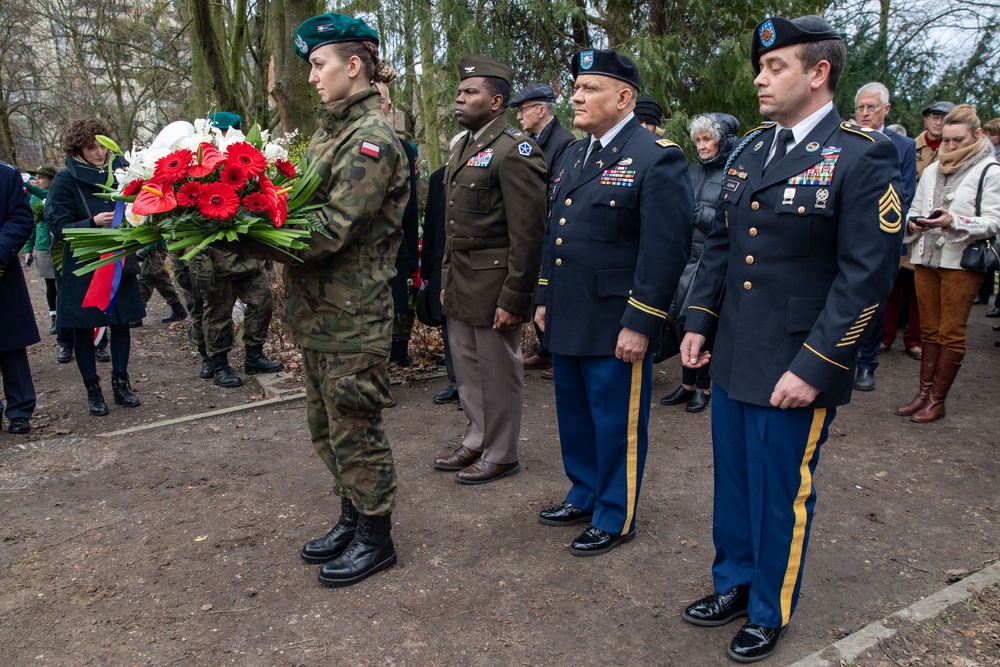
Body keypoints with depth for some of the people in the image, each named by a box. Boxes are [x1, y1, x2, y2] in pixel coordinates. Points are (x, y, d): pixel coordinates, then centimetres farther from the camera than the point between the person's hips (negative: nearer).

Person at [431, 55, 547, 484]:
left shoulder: (515, 151, -13)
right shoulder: (464, 148, 16)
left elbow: (527, 235, -18)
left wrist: (513, 299, -19)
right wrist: (446, 279, 18)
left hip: (493, 285, -9)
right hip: (460, 283, 9)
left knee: (498, 372, 4)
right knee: (467, 368, 17)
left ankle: (500, 455, 20)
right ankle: (476, 443, 33)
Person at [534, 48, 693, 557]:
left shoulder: (657, 158, -13)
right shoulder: (572, 157, 14)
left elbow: (666, 249, -18)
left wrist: (640, 324, -20)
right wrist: (545, 299, 17)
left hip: (616, 328, -8)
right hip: (567, 321, 8)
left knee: (616, 427, 7)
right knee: (575, 418, 20)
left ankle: (615, 520, 25)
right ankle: (584, 497, 39)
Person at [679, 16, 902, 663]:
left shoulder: (864, 157, -13)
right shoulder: (750, 150, 8)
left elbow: (866, 277, -16)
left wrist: (814, 368, -19)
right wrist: (699, 321, 8)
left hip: (796, 371, -6)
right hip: (733, 360, 6)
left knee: (781, 495, 10)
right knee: (733, 482, 19)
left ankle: (769, 613, 32)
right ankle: (734, 584, 41)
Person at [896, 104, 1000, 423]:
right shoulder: (932, 171, 13)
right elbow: (914, 209, 18)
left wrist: (953, 222, -22)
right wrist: (913, 223, -5)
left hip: (962, 262, -5)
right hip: (925, 257, 5)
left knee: (951, 332, -1)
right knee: (930, 330, 10)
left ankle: (937, 400, 5)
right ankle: (924, 392, 15)